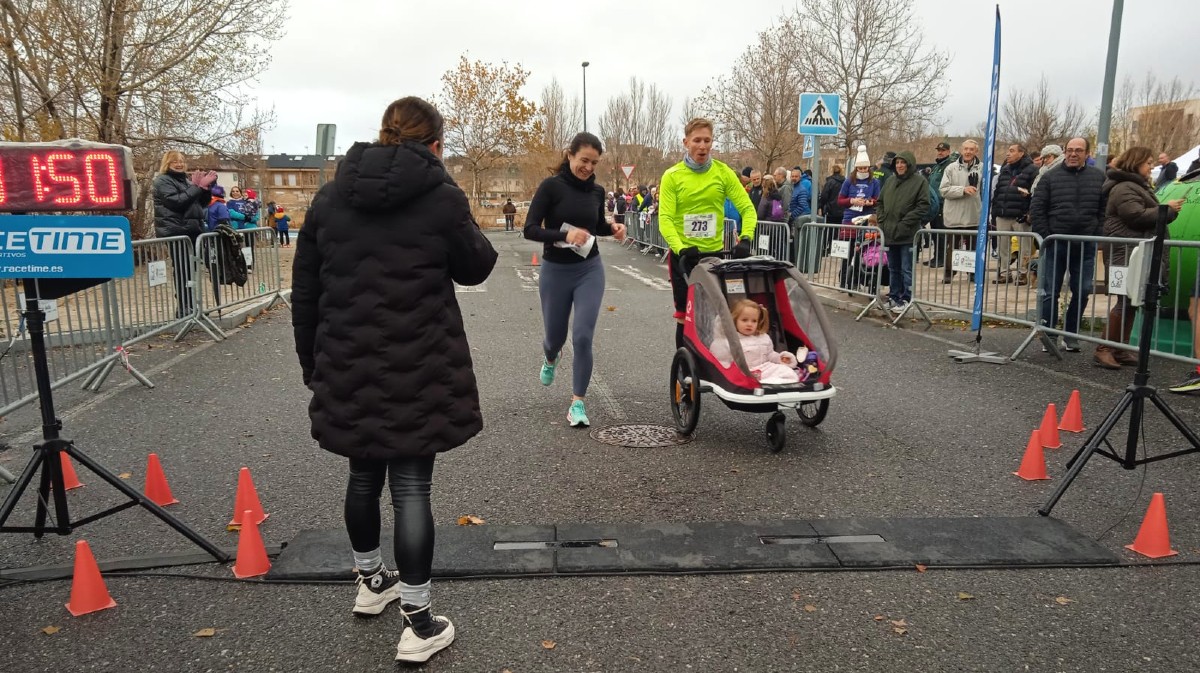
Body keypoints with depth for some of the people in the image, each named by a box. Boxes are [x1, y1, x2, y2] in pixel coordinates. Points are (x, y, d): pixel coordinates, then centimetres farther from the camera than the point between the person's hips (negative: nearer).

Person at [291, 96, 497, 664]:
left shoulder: (329, 197, 5)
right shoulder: (442, 197, -9)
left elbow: (304, 290, 7)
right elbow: (475, 267, 5)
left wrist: (312, 362, 16)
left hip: (348, 367, 5)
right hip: (419, 369, -4)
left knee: (364, 473, 20)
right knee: (411, 485, 2)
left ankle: (370, 581, 40)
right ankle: (418, 623, 9)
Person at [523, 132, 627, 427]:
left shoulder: (597, 191, 2)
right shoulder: (551, 186, -11)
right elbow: (530, 229, -17)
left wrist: (612, 228, -3)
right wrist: (564, 234, -32)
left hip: (590, 270, 2)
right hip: (555, 272, -2)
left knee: (583, 337, -9)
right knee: (555, 336, 14)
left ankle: (577, 403, 2)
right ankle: (550, 359, 53)